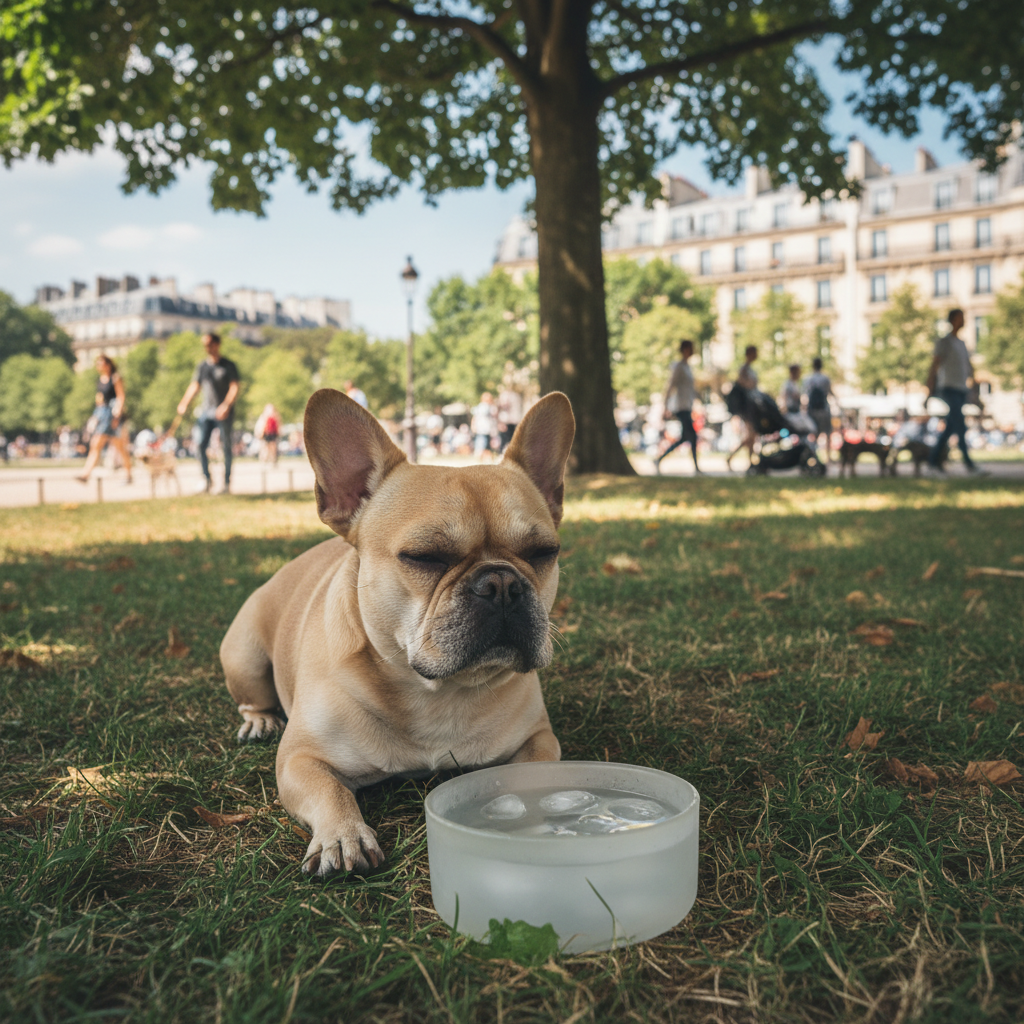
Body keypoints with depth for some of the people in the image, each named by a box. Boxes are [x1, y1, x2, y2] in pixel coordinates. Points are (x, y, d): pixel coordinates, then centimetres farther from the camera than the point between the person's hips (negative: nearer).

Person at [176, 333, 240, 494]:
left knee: (226, 447, -1)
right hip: (206, 411, 4)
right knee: (201, 445, -7)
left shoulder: (228, 366, 1)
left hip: (224, 413, -3)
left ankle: (227, 482, 7)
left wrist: (226, 405, -21)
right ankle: (207, 479, 4)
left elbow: (234, 387, -6)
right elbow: (195, 386, 14)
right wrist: (184, 403, 0)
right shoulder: (202, 366, 13)